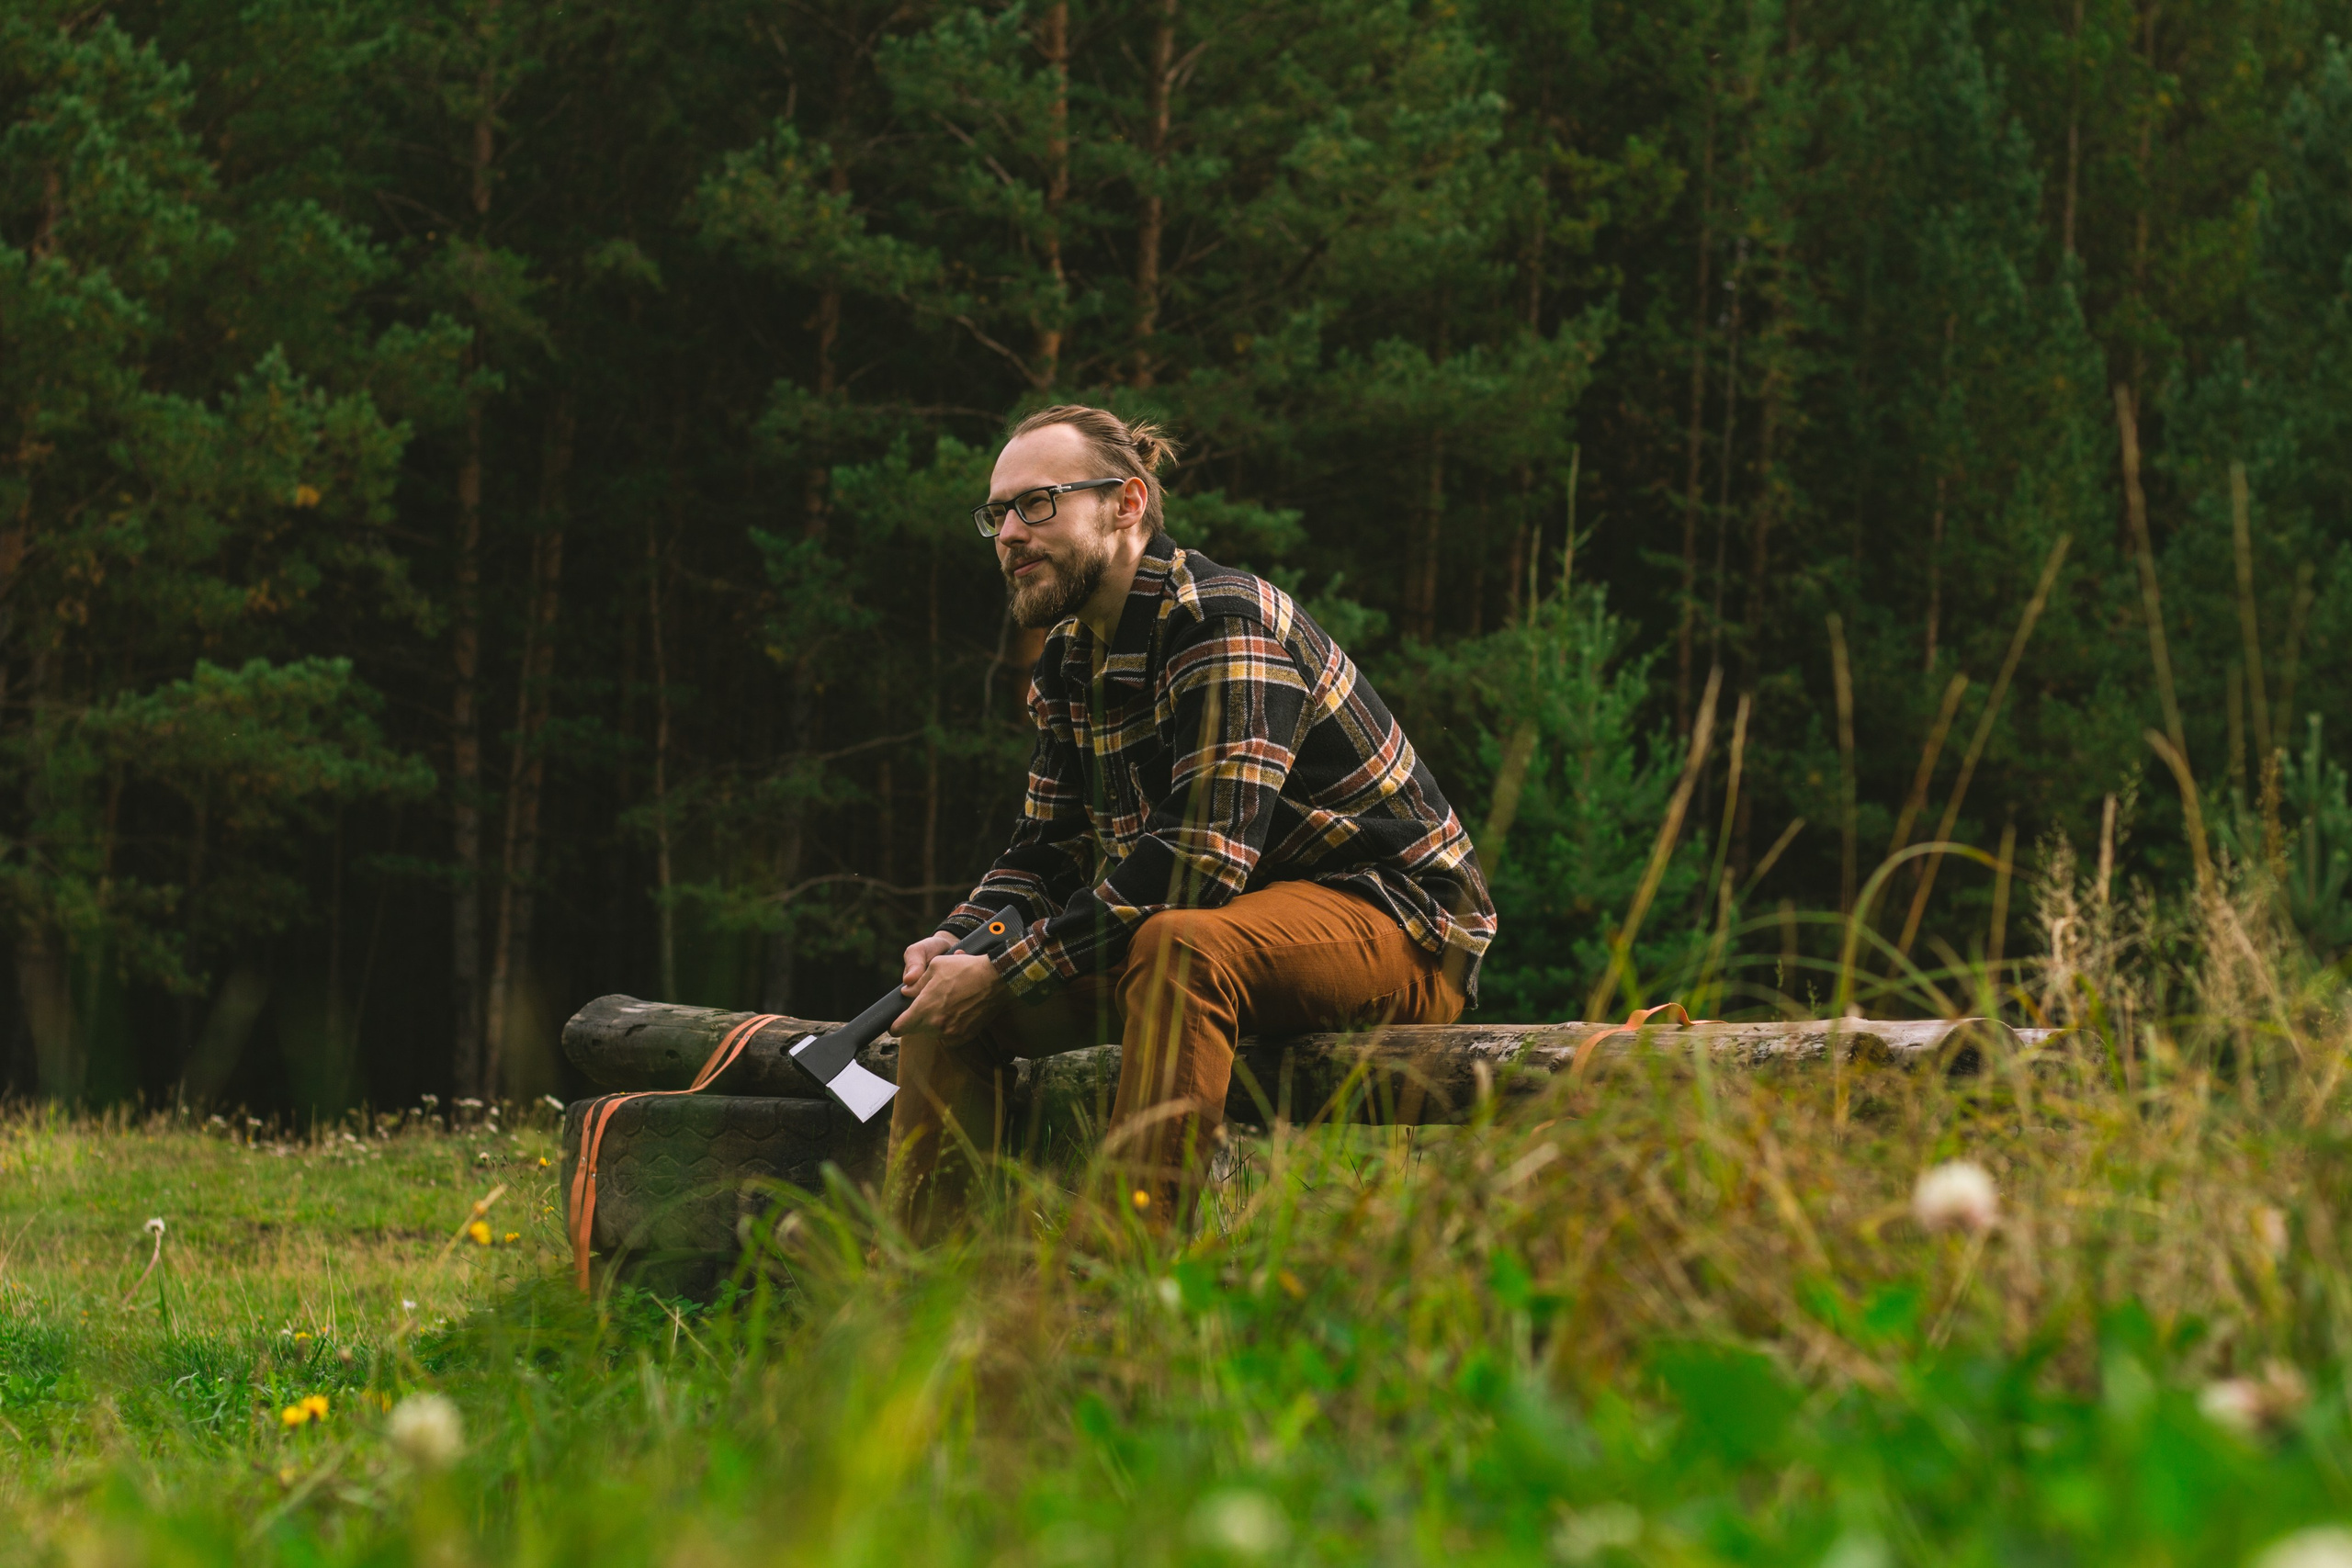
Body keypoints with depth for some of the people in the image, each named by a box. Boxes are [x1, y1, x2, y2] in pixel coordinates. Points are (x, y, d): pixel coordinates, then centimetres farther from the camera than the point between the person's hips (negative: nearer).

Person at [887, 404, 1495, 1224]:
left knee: (1180, 948, -40)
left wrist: (1005, 972, -27)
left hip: (1394, 921, -9)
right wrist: (959, 941, -9)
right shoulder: (1069, 658, 8)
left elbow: (1201, 861, -30)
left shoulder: (1224, 622, -21)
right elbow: (1048, 848, 14)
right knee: (950, 989, -1)